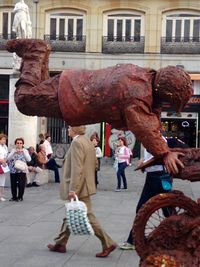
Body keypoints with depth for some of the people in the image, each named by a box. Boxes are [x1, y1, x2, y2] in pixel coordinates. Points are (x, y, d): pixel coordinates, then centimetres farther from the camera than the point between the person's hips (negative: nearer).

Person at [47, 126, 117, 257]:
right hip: (85, 185, 10)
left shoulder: (77, 143, -17)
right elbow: (95, 164, 17)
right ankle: (60, 243, 23)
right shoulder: (88, 142, 11)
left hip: (79, 188, -10)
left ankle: (108, 243, -3)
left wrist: (73, 189, -25)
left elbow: (76, 168, -24)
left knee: (88, 216, -5)